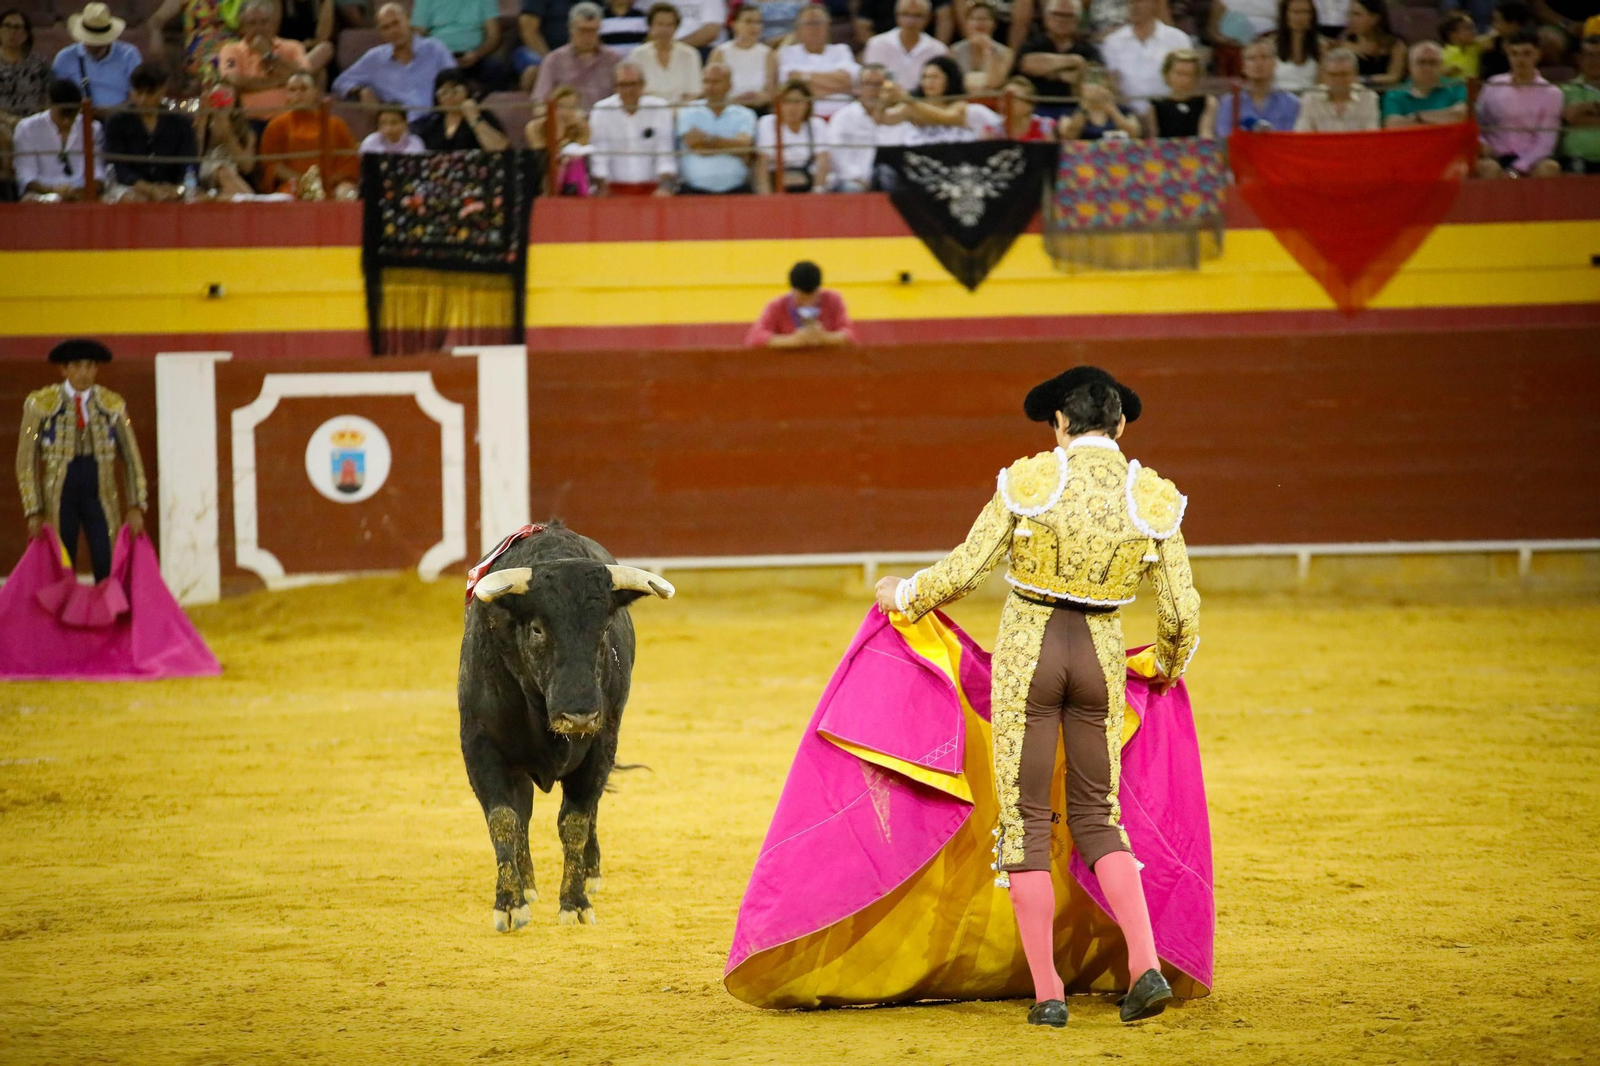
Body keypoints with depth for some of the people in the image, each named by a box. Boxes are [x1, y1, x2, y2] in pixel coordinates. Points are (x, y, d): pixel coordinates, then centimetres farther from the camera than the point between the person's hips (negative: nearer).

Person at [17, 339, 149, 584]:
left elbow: (131, 458, 7)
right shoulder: (40, 404, -3)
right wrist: (33, 511, -6)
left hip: (100, 496, 1)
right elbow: (26, 461, -1)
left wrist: (136, 507, -2)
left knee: (109, 572, -7)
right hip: (59, 497, -1)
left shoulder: (113, 405, 3)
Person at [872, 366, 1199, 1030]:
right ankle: (1146, 966, -2)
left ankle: (1047, 993, 2)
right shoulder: (1152, 496, -1)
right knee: (1097, 818, 16)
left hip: (1027, 648, -2)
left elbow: (964, 571, -4)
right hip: (1102, 654, 3)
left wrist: (904, 594, 15)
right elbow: (1181, 610, 2)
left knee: (1026, 822, 5)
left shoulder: (1031, 481, -7)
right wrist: (1170, 665, 23)